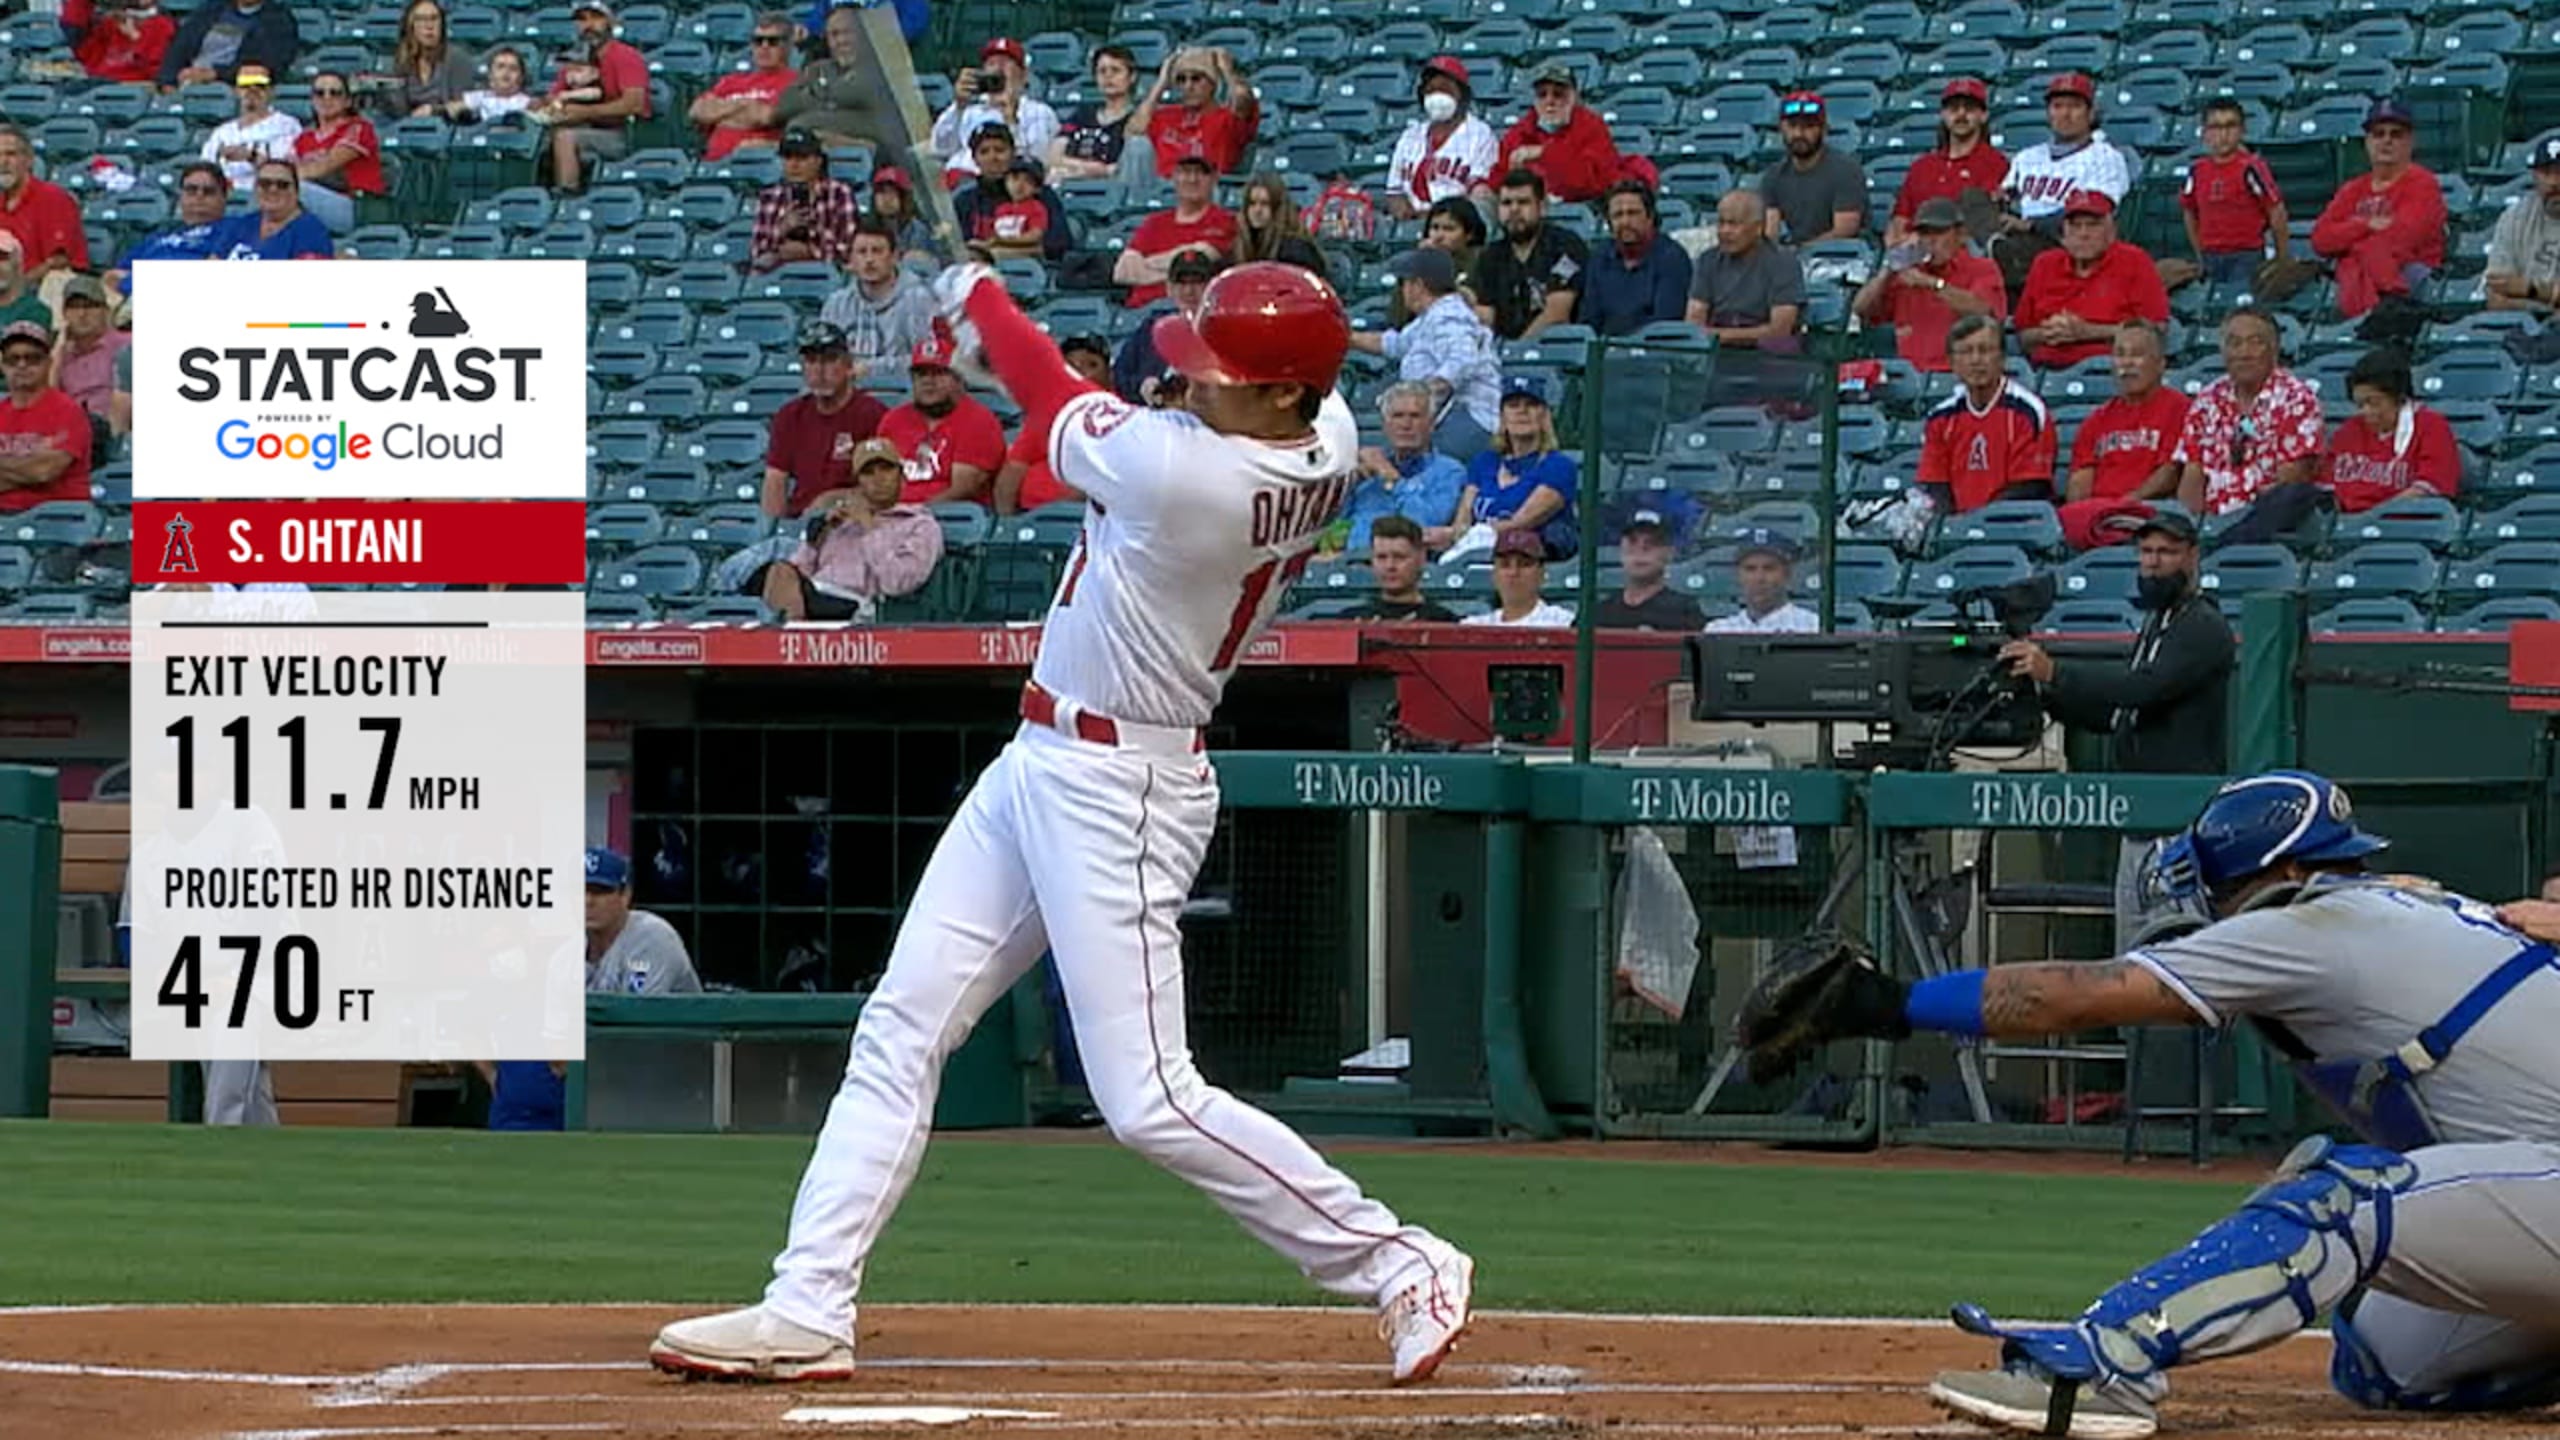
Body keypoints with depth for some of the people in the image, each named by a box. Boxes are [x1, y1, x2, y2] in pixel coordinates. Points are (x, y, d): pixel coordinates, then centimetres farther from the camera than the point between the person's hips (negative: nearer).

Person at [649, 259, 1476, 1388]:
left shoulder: (1181, 471, -28)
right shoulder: (1328, 436, -4)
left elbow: (1057, 404, -9)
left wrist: (977, 297, 11)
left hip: (1114, 791, -10)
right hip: (1039, 767, 10)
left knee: (1149, 1102, -7)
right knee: (898, 1033, 9)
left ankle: (1401, 1266, 5)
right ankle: (807, 1309, 11)